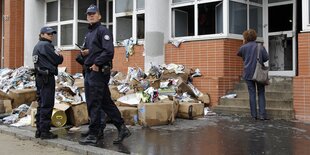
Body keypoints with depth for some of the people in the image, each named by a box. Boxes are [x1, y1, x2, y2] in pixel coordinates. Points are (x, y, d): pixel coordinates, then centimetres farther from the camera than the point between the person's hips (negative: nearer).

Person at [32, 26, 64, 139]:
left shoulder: (37, 46, 19)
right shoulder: (46, 45, -11)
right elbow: (57, 60, -13)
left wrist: (57, 57, 6)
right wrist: (60, 56, 8)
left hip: (39, 77, 10)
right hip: (47, 77, -10)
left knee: (41, 104, 13)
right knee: (47, 105, -6)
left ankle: (39, 130, 17)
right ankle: (45, 131, -5)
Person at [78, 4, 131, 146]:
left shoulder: (102, 31, -7)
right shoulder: (88, 34, 21)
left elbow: (109, 51, -18)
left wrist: (97, 64, -17)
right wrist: (84, 53, 7)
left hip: (99, 71, -9)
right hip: (89, 71, 9)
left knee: (94, 104, -6)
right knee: (106, 102, 10)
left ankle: (93, 136, 2)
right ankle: (122, 129, 16)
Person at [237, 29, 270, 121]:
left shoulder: (244, 47, -2)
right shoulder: (260, 47, 0)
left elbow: (238, 54, 16)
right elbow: (266, 58, -3)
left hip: (248, 74, 0)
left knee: (252, 94, 4)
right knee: (261, 93, 7)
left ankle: (254, 115, 4)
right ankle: (262, 114, 0)